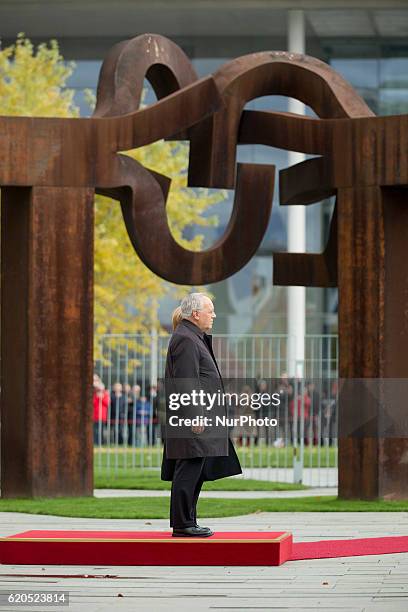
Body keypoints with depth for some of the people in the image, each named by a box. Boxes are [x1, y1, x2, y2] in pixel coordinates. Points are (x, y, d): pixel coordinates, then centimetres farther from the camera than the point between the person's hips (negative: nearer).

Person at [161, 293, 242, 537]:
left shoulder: (193, 337, 20)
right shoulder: (186, 340, -14)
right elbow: (187, 382, -20)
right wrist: (194, 416, -23)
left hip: (197, 417, 11)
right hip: (193, 417, -11)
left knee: (196, 471, 13)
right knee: (189, 470, -8)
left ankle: (187, 522, 18)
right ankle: (182, 524, -6)